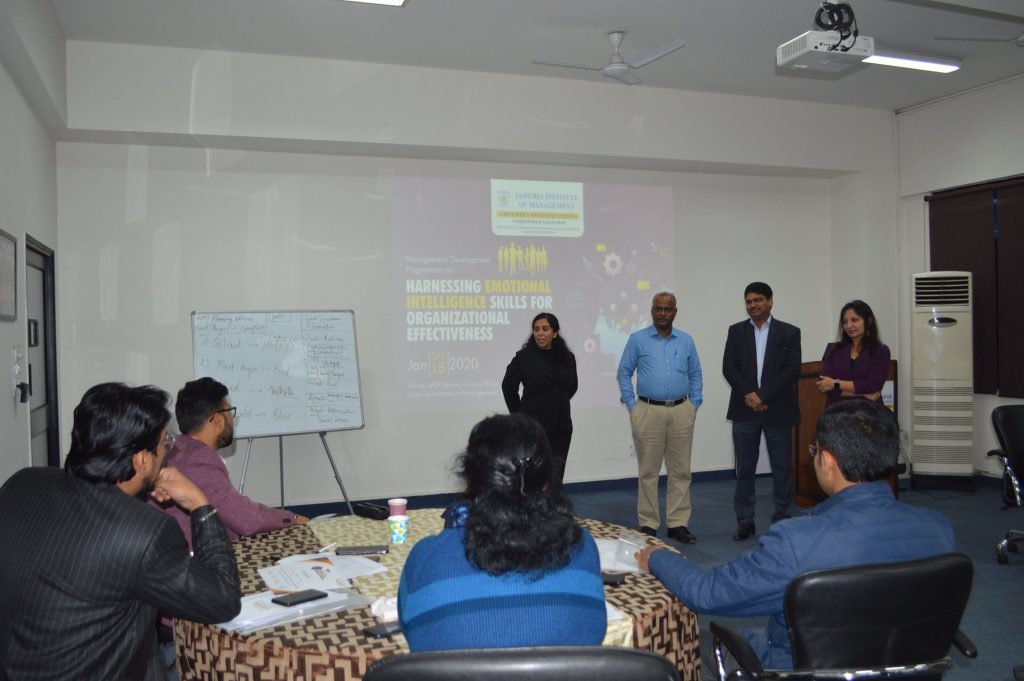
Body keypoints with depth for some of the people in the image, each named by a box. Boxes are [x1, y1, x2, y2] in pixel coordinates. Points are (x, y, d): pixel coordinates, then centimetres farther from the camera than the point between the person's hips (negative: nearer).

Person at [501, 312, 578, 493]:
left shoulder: (567, 358, 2)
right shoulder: (524, 357, -8)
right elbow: (508, 386, 6)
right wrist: (520, 415, 12)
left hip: (560, 428, 4)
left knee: (554, 481, 9)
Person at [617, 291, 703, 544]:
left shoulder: (686, 341, 9)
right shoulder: (638, 339, 2)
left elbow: (696, 375, 14)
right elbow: (624, 373, 3)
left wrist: (694, 405, 5)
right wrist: (632, 405, -3)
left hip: (681, 412, 3)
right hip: (649, 411, -2)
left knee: (680, 470, 6)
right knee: (648, 471, 2)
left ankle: (678, 523, 14)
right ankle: (648, 524, 10)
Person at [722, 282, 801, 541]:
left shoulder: (789, 332, 2)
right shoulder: (736, 331, 8)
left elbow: (792, 370, -6)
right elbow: (729, 368, 0)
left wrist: (763, 396, -13)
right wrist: (750, 395, -12)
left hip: (777, 410, -1)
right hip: (745, 410, 1)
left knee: (782, 468, 6)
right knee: (744, 468, 5)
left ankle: (782, 519, 17)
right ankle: (745, 522, 13)